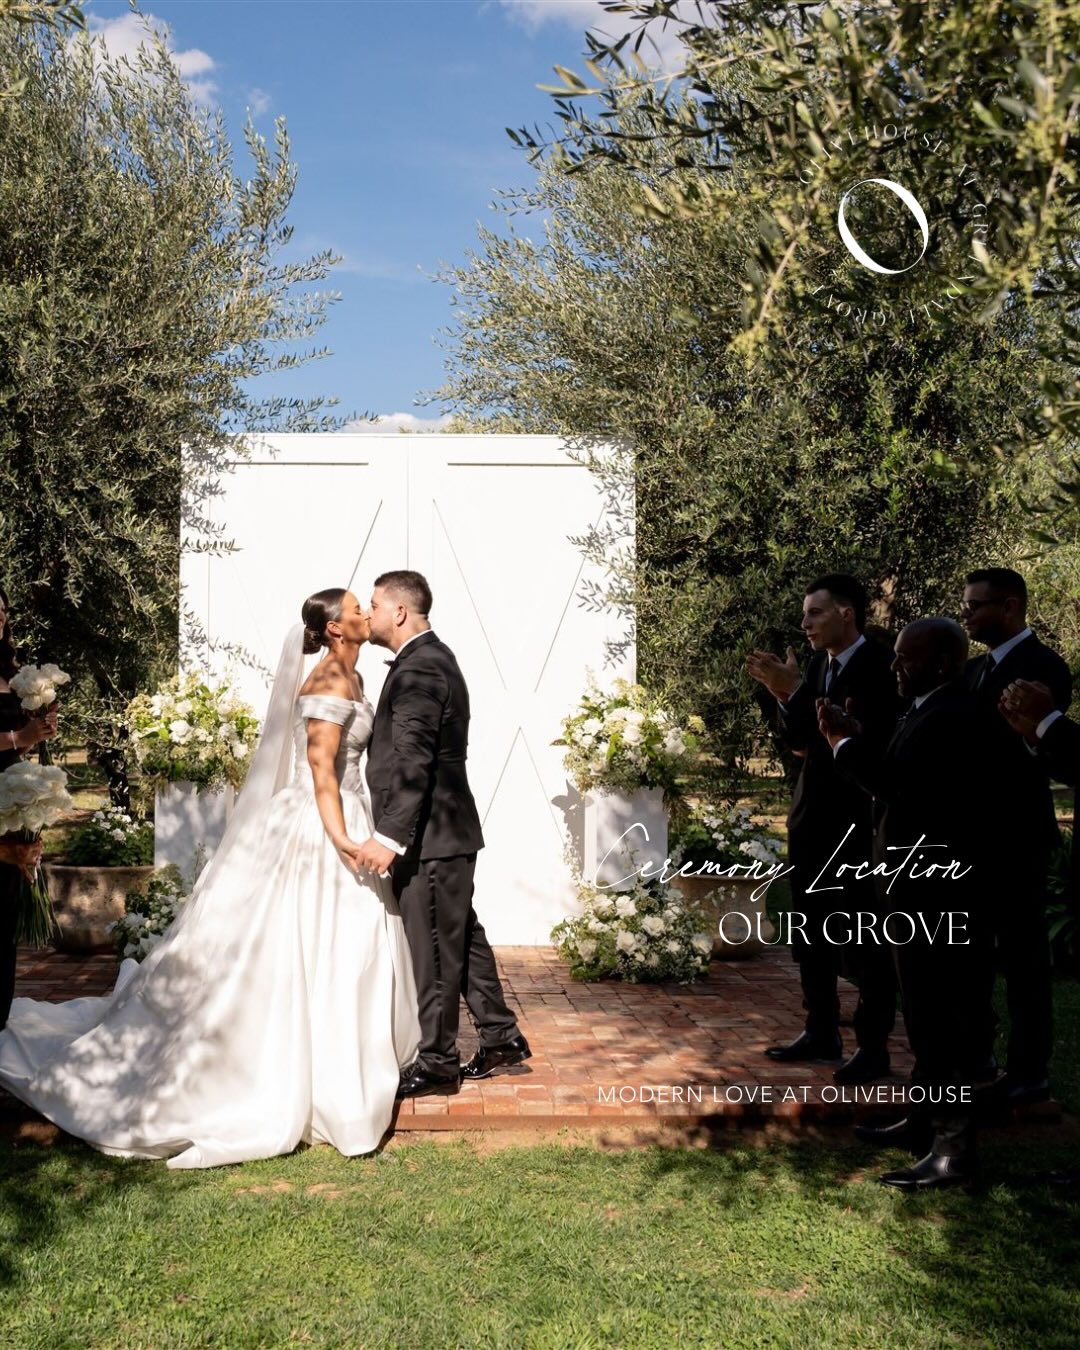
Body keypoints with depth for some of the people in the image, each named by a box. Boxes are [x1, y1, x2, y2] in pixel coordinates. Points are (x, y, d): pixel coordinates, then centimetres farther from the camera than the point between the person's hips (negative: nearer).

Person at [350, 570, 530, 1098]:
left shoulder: (419, 668, -17)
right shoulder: (432, 658, 15)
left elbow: (412, 762, -26)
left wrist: (389, 836, -29)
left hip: (429, 835, -11)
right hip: (443, 831, 11)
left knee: (433, 949, 0)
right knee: (461, 937, 17)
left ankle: (437, 1062, 10)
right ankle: (501, 1035, 26)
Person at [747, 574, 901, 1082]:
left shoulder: (881, 665, -13)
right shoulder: (817, 666, 9)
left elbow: (866, 737, -25)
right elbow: (796, 739, 11)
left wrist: (796, 690, -23)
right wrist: (783, 694, -6)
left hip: (860, 823, -8)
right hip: (812, 818, 8)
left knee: (866, 939, 1)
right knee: (810, 934, 14)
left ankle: (873, 1047, 11)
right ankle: (821, 1031, 27)